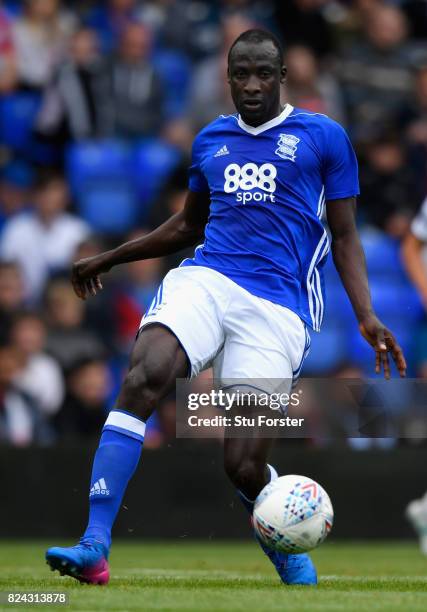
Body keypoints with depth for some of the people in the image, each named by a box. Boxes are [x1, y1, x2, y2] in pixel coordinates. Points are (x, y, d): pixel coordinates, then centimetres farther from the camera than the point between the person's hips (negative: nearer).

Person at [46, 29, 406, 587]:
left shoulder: (323, 136, 7)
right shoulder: (211, 139, 18)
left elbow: (344, 235, 9)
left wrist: (366, 317, -3)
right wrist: (108, 259, 35)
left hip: (277, 305, -3)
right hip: (205, 280, 3)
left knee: (245, 466, -12)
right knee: (144, 375, -29)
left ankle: (288, 549, 23)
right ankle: (95, 546, -34)